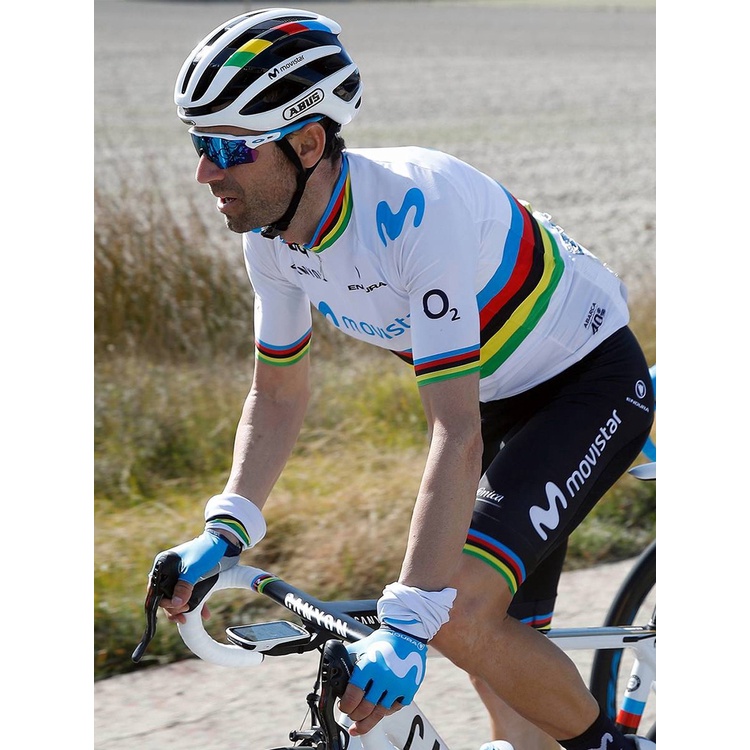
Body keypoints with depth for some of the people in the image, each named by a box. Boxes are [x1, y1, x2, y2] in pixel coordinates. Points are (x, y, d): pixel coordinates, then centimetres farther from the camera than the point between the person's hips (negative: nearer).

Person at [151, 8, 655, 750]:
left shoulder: (420, 208, -35)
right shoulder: (273, 234, -12)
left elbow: (457, 435, -39)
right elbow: (278, 394, 3)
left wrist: (405, 625, -43)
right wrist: (225, 531, -12)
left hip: (590, 383, -8)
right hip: (500, 397, 8)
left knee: (460, 615, -24)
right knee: (508, 650, 9)